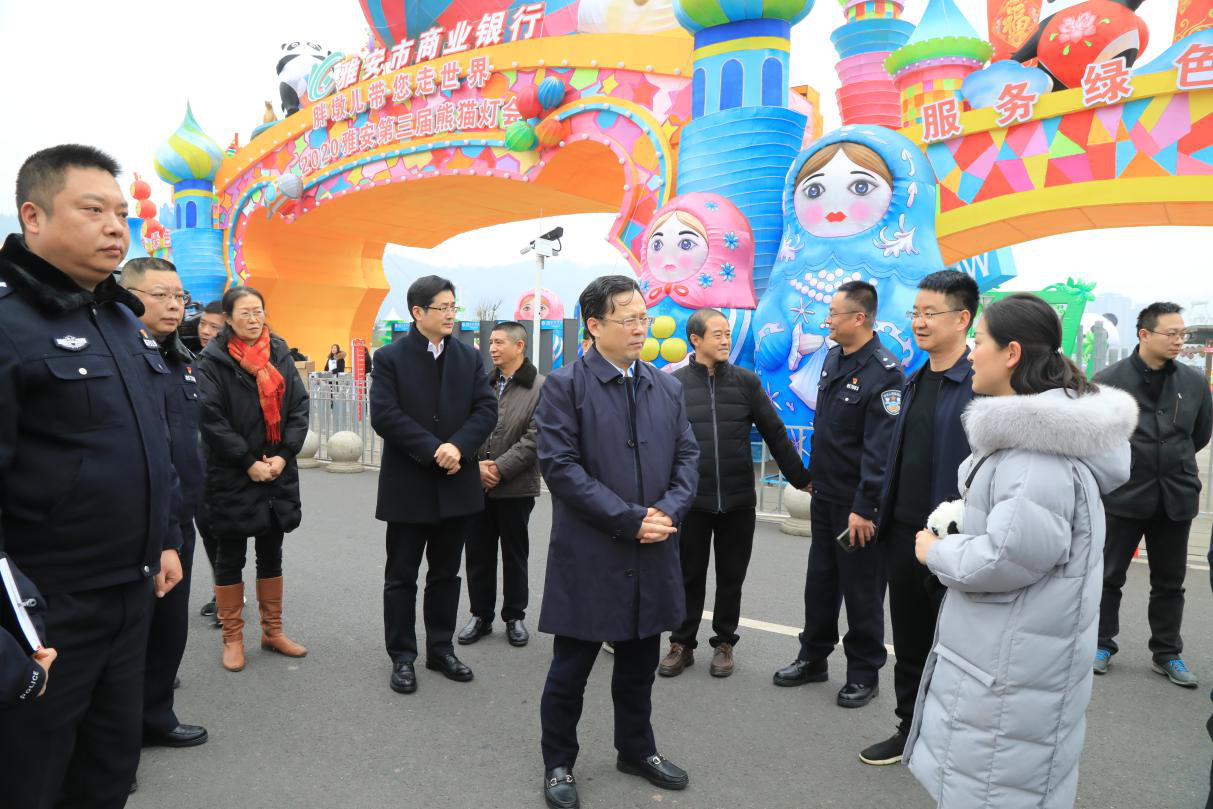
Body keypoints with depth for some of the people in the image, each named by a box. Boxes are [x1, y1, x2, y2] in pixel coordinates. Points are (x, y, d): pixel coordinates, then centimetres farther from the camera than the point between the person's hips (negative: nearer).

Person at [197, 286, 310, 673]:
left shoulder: (280, 354, 6)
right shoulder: (213, 361, -7)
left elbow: (299, 407, 3)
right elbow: (211, 419, -13)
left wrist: (283, 455, -8)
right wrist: (249, 463, -15)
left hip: (278, 472, 4)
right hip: (231, 477, -4)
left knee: (271, 553, 14)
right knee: (230, 558, 8)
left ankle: (272, 631, 26)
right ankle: (232, 638, 20)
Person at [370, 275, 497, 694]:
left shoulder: (470, 357, 6)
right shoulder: (390, 357, -5)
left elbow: (486, 409, -1)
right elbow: (384, 414, -14)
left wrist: (458, 446, -17)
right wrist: (433, 450, -20)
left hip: (457, 484, 4)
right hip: (408, 486, -3)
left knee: (445, 573, 15)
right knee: (401, 576, 8)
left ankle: (441, 649, 28)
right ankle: (402, 657, 20)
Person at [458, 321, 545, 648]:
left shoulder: (540, 388, -7)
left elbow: (534, 438, -13)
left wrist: (499, 468, -15)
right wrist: (477, 465, -10)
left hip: (516, 487, -3)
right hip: (477, 485, 4)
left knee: (515, 556, 11)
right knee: (478, 554, 11)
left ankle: (514, 617, 26)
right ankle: (481, 615, 26)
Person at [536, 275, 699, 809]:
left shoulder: (667, 387, 8)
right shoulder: (565, 385, -9)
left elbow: (688, 456, 8)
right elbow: (559, 465, -16)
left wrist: (669, 510, -10)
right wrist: (628, 519, -18)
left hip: (653, 554, 5)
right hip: (588, 555, -5)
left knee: (640, 664, 20)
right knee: (570, 670, 10)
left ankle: (636, 750, 41)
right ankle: (558, 764, 31)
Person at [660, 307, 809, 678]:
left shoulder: (747, 381, 2)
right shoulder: (674, 384, -3)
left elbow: (775, 434, 5)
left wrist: (801, 479, 7)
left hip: (738, 501, 2)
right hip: (690, 500, -1)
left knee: (731, 577, 11)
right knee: (688, 576, 10)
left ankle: (724, 643, 28)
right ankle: (681, 644, 26)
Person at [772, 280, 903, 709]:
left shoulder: (883, 372, -19)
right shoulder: (832, 358, 7)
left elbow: (880, 449, -23)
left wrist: (864, 507, -23)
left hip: (858, 503, -8)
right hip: (824, 495, 8)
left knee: (861, 590, 7)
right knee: (820, 581, 18)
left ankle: (864, 672, 24)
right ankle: (814, 658, 33)